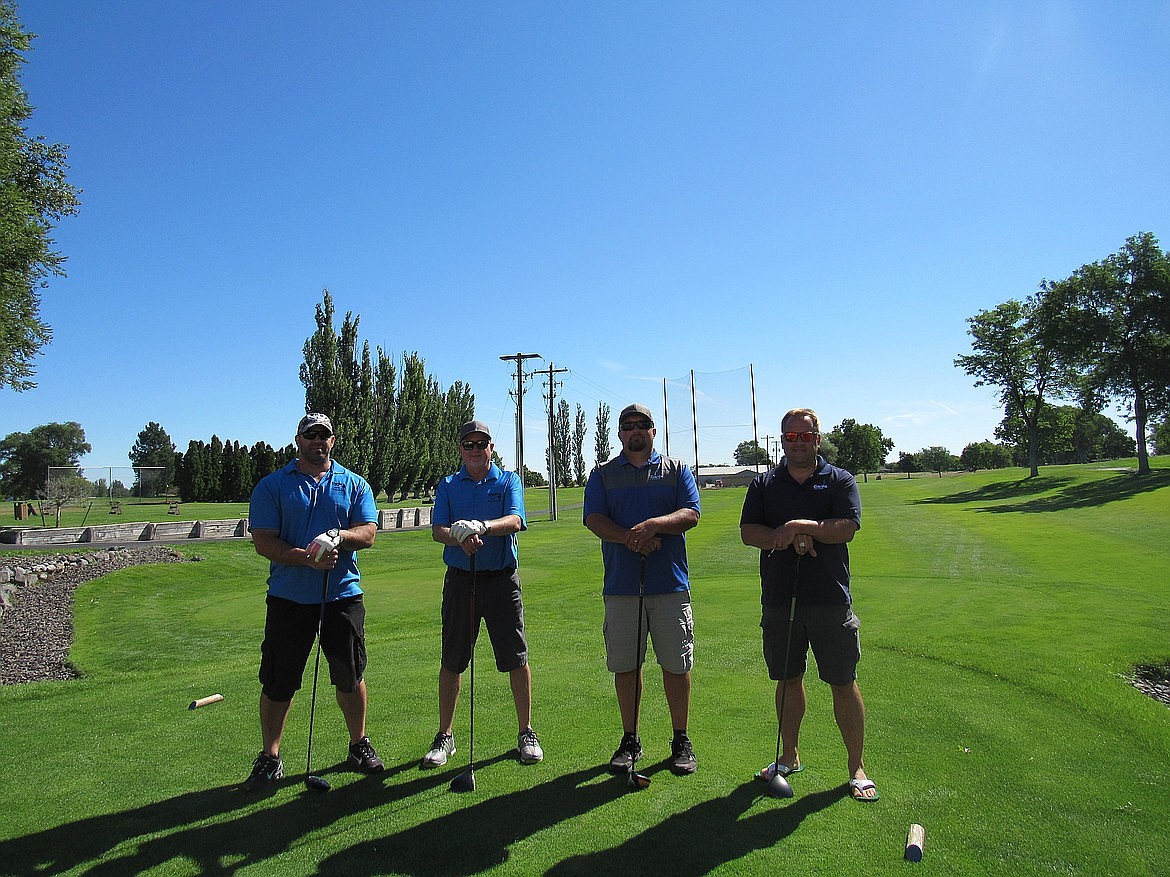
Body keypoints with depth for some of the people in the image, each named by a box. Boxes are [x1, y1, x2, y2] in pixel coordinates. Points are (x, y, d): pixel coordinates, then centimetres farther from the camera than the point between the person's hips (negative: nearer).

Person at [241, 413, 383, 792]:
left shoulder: (354, 484, 8)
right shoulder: (272, 485, 3)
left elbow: (368, 533, -2)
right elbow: (263, 542, -6)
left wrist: (339, 536, -23)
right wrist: (305, 558, -21)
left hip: (343, 594, 1)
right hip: (288, 597, -1)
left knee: (350, 676, 10)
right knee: (278, 682, 5)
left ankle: (359, 745, 28)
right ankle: (270, 758, 22)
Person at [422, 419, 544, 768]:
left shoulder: (508, 481, 5)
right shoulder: (448, 486, 10)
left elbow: (514, 521, -13)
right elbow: (437, 530, -4)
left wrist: (482, 526, -33)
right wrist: (459, 537, -26)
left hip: (501, 578, -1)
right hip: (459, 579, 2)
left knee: (516, 658, 2)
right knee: (451, 660, 7)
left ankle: (526, 733, 18)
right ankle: (445, 736, 22)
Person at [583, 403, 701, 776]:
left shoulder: (677, 469, 11)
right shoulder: (602, 474, 12)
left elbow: (691, 514, -2)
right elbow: (594, 518, -1)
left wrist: (655, 524, -20)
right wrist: (630, 538, -18)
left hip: (670, 584, 0)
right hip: (621, 586, 1)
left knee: (676, 665, 4)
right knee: (625, 665, 7)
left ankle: (681, 741, 20)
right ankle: (630, 740, 22)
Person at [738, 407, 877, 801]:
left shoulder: (840, 481, 4)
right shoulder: (763, 483, 9)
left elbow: (847, 528, -10)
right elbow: (748, 532, -1)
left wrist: (800, 525, -18)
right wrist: (788, 538, -15)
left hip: (830, 599, -2)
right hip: (779, 599, 2)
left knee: (844, 683, 3)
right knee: (788, 679, 14)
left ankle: (857, 765, 18)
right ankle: (789, 755, 29)